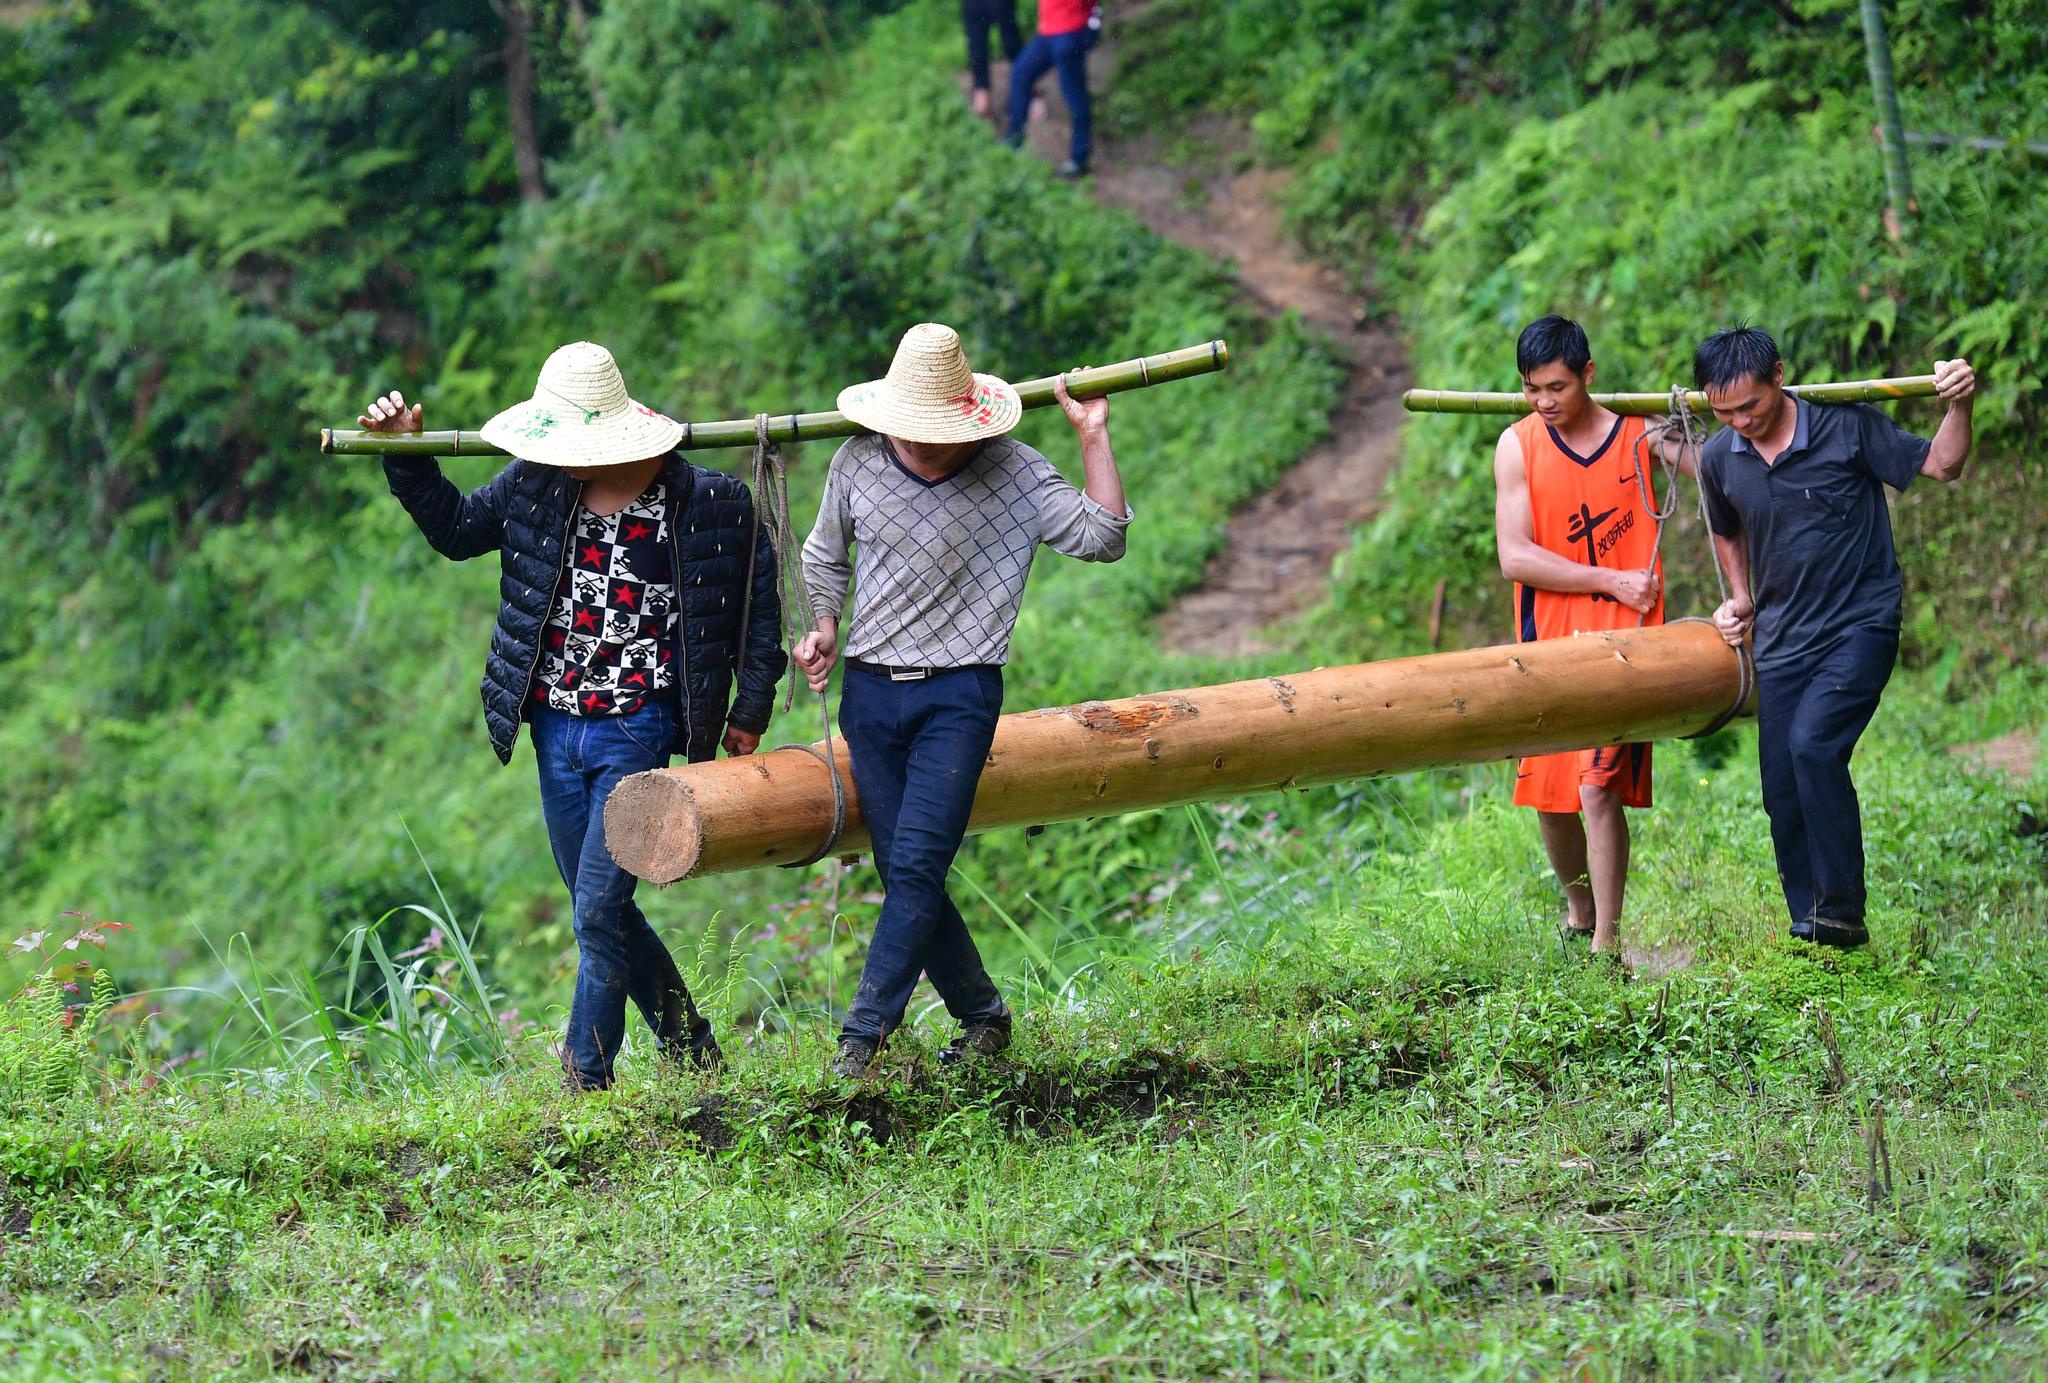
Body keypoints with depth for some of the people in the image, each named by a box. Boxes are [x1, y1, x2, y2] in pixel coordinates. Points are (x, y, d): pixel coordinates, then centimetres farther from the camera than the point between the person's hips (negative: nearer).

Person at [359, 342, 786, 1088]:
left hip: (638, 732, -5)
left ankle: (586, 1080, -2)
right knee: (601, 909, 12)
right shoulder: (537, 486, 1)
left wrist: (749, 710, 5)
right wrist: (406, 459, 6)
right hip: (556, 727, 5)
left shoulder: (708, 504, -9)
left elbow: (759, 602, 4)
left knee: (599, 909, -10)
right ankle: (688, 1042, 29)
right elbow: (455, 529, 19)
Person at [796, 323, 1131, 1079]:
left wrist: (1094, 439, -13)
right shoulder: (857, 464, 1)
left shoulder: (1014, 473, -6)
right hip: (870, 689, 3)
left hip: (959, 695, -3)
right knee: (903, 874, 4)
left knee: (917, 866, -15)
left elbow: (1101, 538, -9)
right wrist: (823, 626, 4)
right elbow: (824, 555, 18)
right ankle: (982, 1017, 20)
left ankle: (861, 1039, -13)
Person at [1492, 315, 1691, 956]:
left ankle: (1605, 942, -11)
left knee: (1599, 787, -15)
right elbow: (1515, 557, -8)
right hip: (1548, 639, 3)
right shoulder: (1518, 445, 0)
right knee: (1547, 790, 11)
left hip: (1623, 639, -3)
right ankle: (1578, 902, 38)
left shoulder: (1641, 433, -1)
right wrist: (1613, 581, -12)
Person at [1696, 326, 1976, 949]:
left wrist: (1959, 406, -19)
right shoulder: (1719, 459, 1)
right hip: (1782, 639, 5)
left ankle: (1842, 914, -20)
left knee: (1814, 743, -26)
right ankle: (1809, 930, 16)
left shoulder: (1848, 426, -11)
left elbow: (1941, 465, -3)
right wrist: (1741, 599, 13)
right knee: (1783, 793, 3)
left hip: (1861, 624, -5)